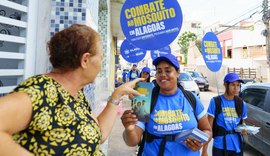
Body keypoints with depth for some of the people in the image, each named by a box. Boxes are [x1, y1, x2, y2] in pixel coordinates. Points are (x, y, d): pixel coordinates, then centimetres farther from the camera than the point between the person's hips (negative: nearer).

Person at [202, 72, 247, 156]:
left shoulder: (241, 104, 2)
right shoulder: (215, 102, -11)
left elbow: (242, 123, 15)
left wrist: (244, 129, -8)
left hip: (237, 147, 4)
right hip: (220, 147, -3)